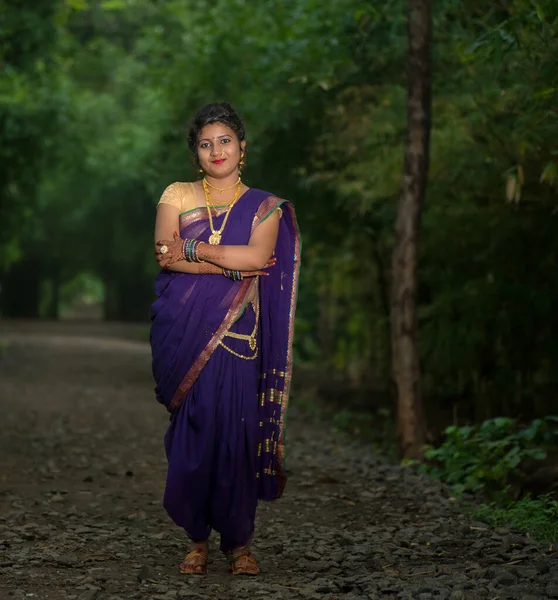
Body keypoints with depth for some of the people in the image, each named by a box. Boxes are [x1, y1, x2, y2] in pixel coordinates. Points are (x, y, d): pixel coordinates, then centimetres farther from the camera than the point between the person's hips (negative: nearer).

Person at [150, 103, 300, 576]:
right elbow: (164, 253, -5)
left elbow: (258, 257, -9)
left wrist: (191, 249, -8)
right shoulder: (177, 196, 11)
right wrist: (232, 265, -11)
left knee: (236, 432, -4)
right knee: (192, 434, -2)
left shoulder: (265, 207, 10)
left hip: (236, 336, 0)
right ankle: (197, 539, 9)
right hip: (185, 334, 0)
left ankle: (239, 542, 6)